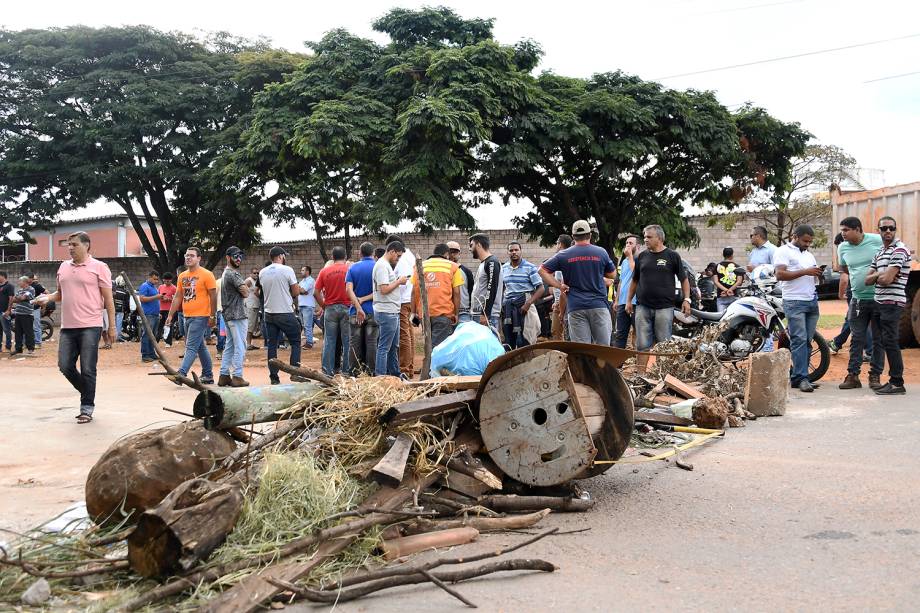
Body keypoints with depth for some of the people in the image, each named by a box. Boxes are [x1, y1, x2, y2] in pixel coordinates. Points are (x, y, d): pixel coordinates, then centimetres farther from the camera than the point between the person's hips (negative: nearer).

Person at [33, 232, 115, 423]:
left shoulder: (99, 267, -3)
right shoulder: (63, 267, 14)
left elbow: (108, 299, -3)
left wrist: (112, 326, -6)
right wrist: (48, 298, 2)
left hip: (90, 327, -6)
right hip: (67, 327, 6)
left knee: (87, 370, -2)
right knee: (65, 366, 5)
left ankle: (87, 408, 9)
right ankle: (87, 393, 28)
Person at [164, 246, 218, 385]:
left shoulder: (206, 275, -7)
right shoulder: (182, 276, 12)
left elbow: (213, 296, -9)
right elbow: (178, 297, 16)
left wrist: (212, 316, -12)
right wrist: (170, 315, 10)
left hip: (200, 317, -8)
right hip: (188, 316, 8)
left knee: (191, 347, -12)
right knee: (200, 347, 14)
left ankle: (181, 374, -18)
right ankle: (208, 376, 21)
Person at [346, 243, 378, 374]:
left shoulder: (353, 268, 4)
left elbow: (349, 289, -8)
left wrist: (358, 307, -14)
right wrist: (364, 299, -8)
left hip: (355, 312, 2)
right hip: (372, 311, -2)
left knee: (355, 343, 7)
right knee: (371, 343, 2)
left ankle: (355, 373, 11)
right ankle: (371, 373, 3)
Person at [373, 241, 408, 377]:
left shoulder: (387, 265, 18)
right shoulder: (382, 265, -14)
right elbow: (384, 289, -21)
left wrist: (398, 281, 9)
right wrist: (399, 282, -11)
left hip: (392, 312, 11)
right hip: (387, 313, -11)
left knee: (394, 346, 17)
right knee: (384, 347, -6)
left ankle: (394, 373, 26)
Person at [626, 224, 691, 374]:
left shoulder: (672, 256, 2)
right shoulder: (642, 256, 12)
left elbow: (683, 279, 6)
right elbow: (634, 280, 19)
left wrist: (686, 299, -3)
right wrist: (629, 300, 16)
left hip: (664, 308, -3)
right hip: (642, 307, 3)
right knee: (642, 345, 0)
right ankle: (640, 375, 3)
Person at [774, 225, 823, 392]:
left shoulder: (809, 255, 25)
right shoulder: (783, 251, 0)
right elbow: (780, 275, -13)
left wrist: (818, 275, 4)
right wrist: (804, 272, -15)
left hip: (812, 302, 8)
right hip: (795, 302, -8)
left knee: (807, 341, 5)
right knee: (799, 340, -12)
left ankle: (798, 377, 9)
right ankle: (801, 377, -13)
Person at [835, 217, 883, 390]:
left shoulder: (877, 240, -9)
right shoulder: (842, 248, 3)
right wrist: (844, 278, 5)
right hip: (858, 299, 3)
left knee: (879, 339, 5)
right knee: (857, 339, 5)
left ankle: (875, 375, 13)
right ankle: (853, 375, 9)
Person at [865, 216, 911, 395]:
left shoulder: (900, 250, -10)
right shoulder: (879, 253, 18)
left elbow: (886, 279, -18)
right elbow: (868, 280, 13)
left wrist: (876, 275, 2)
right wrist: (880, 274, -5)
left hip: (892, 303, -9)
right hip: (879, 302, 9)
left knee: (890, 342, -9)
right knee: (881, 342, 10)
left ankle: (897, 383, -5)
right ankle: (893, 380, 16)